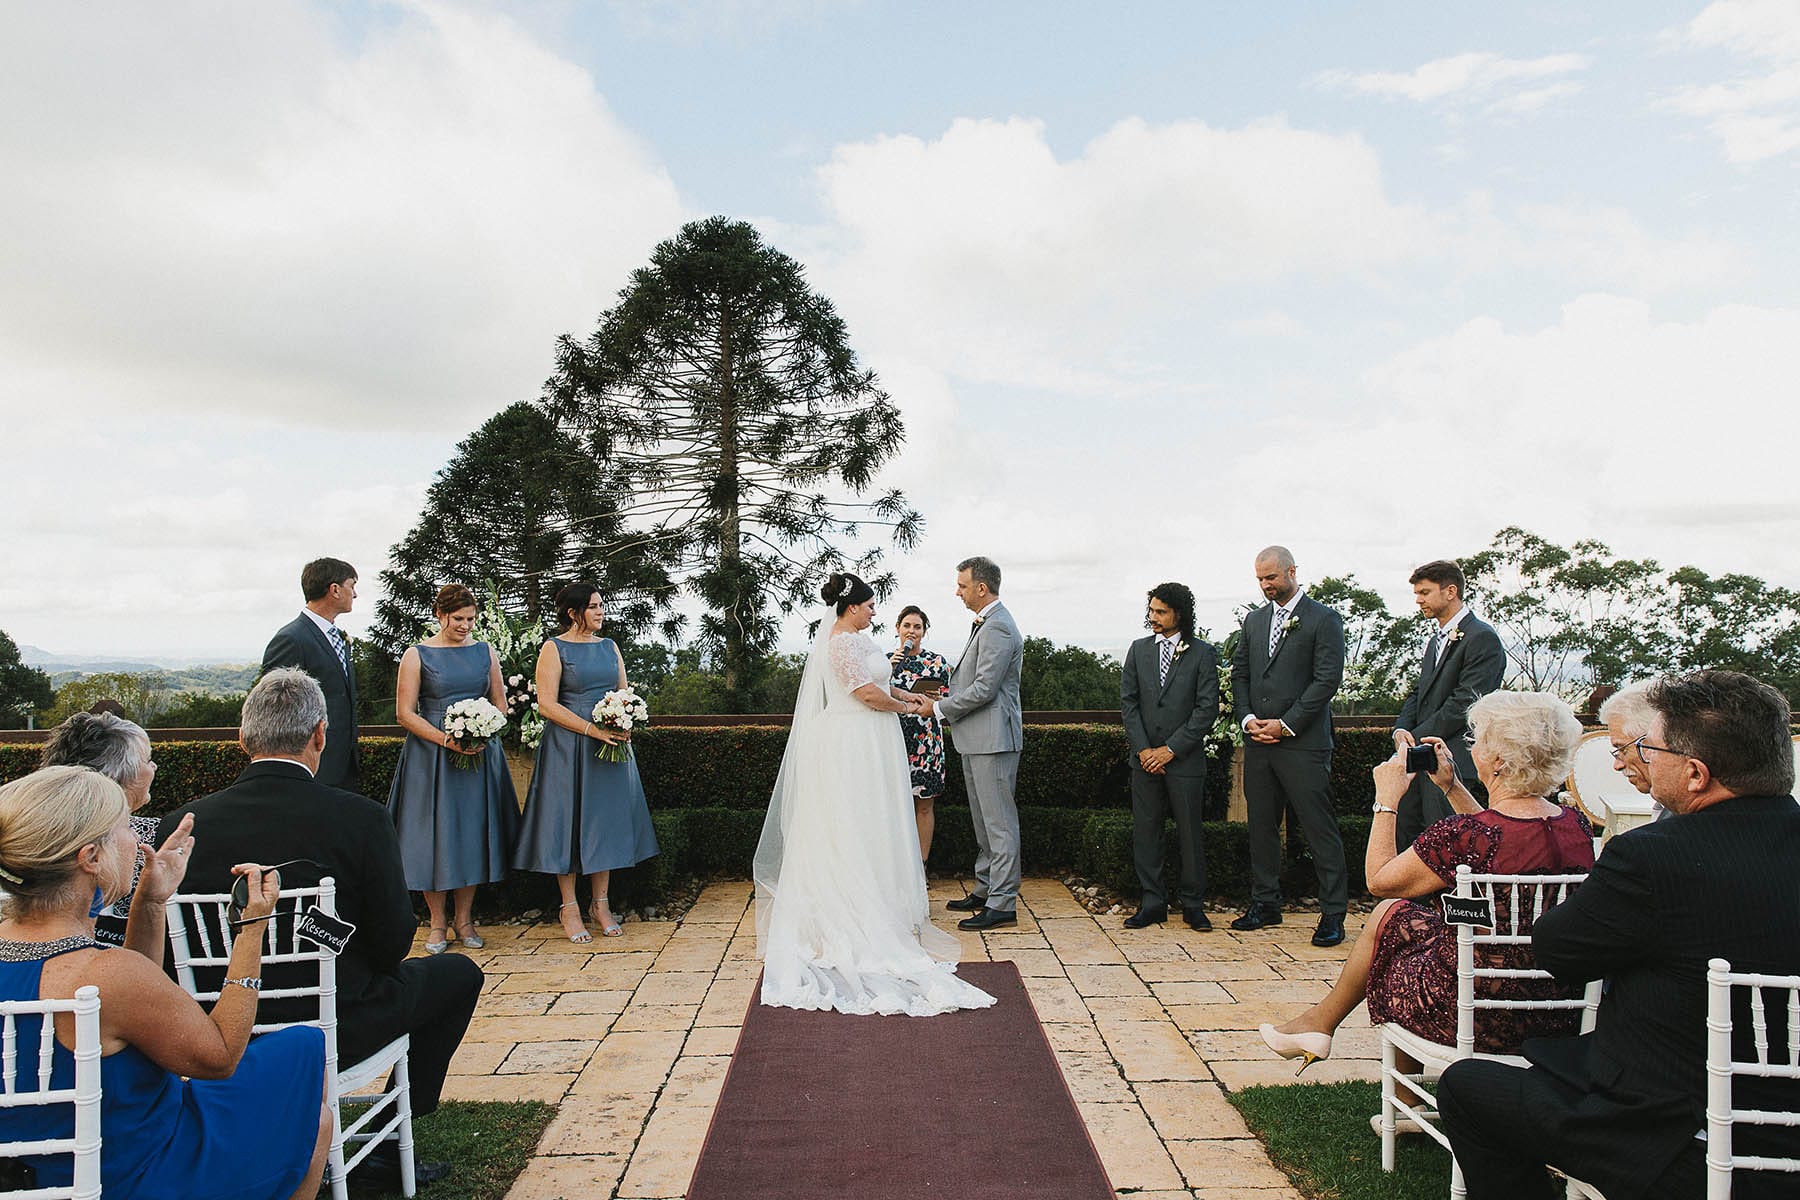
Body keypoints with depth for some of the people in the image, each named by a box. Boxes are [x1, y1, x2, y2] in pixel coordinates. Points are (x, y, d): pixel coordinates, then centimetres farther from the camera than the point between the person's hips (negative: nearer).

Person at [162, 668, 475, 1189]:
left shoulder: (183, 823, -8)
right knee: (458, 972, 19)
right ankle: (389, 1142, 22)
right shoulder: (360, 818, -19)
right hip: (333, 1029, -5)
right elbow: (393, 944, -12)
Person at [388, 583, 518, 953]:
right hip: (431, 755, -3)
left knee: (473, 833, 5)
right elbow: (405, 712, -5)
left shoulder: (485, 652, 8)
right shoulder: (417, 655, -2)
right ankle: (437, 923, 12)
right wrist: (446, 740, -16)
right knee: (435, 835, 0)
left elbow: (500, 703, 13)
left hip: (481, 755, 3)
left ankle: (465, 918, 17)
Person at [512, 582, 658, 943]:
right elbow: (547, 705, -12)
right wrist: (592, 730, -19)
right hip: (569, 746, -5)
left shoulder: (608, 646, 12)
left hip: (612, 745, 5)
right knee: (569, 819, 0)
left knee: (607, 819, 7)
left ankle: (600, 903, 17)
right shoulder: (554, 649, -4)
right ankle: (570, 907, 11)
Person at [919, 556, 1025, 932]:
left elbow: (984, 689, -21)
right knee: (984, 819, 17)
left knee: (999, 820, -5)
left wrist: (940, 708, -11)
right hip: (977, 737, 11)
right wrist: (953, 691, 9)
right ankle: (985, 890, 28)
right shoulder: (984, 623, 16)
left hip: (993, 736, -11)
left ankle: (1003, 904, 0)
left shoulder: (998, 627, -17)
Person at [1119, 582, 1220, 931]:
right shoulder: (1139, 650, 9)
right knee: (1145, 831, 5)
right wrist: (1142, 748, -5)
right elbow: (1128, 701, 6)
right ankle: (1152, 903, 14)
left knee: (1190, 833, 3)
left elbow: (1207, 708, -6)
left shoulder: (1202, 654, -1)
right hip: (1145, 758, 3)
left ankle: (1193, 905, 16)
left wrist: (1171, 749, -10)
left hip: (1184, 759, -3)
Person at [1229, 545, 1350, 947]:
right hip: (1257, 741, 6)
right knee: (1261, 825, 12)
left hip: (1303, 743, -6)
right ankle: (1265, 903, 22)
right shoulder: (1254, 620, 16)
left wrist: (1286, 724, -13)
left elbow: (1327, 679, -10)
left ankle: (1333, 913, 4)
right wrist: (1248, 718, 0)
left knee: (1320, 829, -3)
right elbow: (1239, 673, 17)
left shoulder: (1324, 620, -3)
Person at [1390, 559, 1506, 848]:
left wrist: (1417, 738, -13)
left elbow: (1465, 703, -16)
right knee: (1402, 836, 8)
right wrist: (1401, 729, 1)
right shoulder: (1436, 639, 21)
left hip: (1453, 764, -9)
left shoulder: (1481, 637, -9)